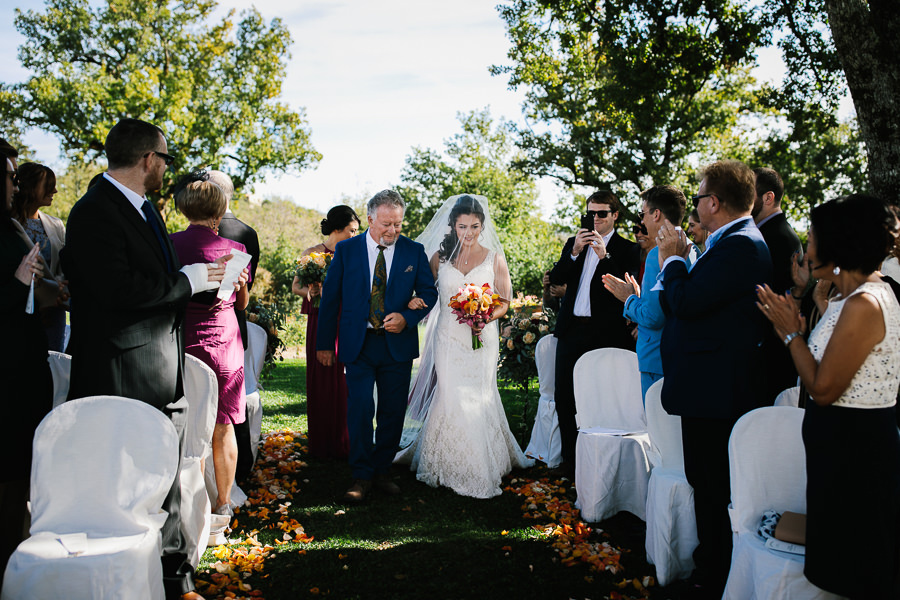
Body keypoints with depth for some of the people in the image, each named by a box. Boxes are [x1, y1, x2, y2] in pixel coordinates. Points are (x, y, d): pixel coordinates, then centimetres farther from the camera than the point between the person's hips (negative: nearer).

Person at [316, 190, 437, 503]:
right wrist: (324, 343, 5)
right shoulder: (346, 250, 1)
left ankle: (382, 471, 24)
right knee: (360, 409, -7)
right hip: (358, 344, -1)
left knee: (393, 412, 8)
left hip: (398, 344, 1)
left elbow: (429, 292, 6)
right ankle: (362, 477, 7)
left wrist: (407, 318, -14)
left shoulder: (414, 251, 3)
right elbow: (330, 297, 4)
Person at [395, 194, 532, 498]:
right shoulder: (440, 257, 6)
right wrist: (415, 300, -11)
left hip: (482, 339, -1)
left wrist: (486, 318, -16)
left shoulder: (494, 259, 3)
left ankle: (480, 470, 16)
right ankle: (450, 466, 15)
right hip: (448, 339, 1)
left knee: (477, 400, -1)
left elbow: (504, 302, 4)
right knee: (451, 399, -3)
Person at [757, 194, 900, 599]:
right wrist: (793, 332, 5)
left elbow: (823, 389, -22)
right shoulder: (854, 297, 9)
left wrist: (792, 332, -12)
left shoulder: (864, 305, -22)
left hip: (854, 448, -10)